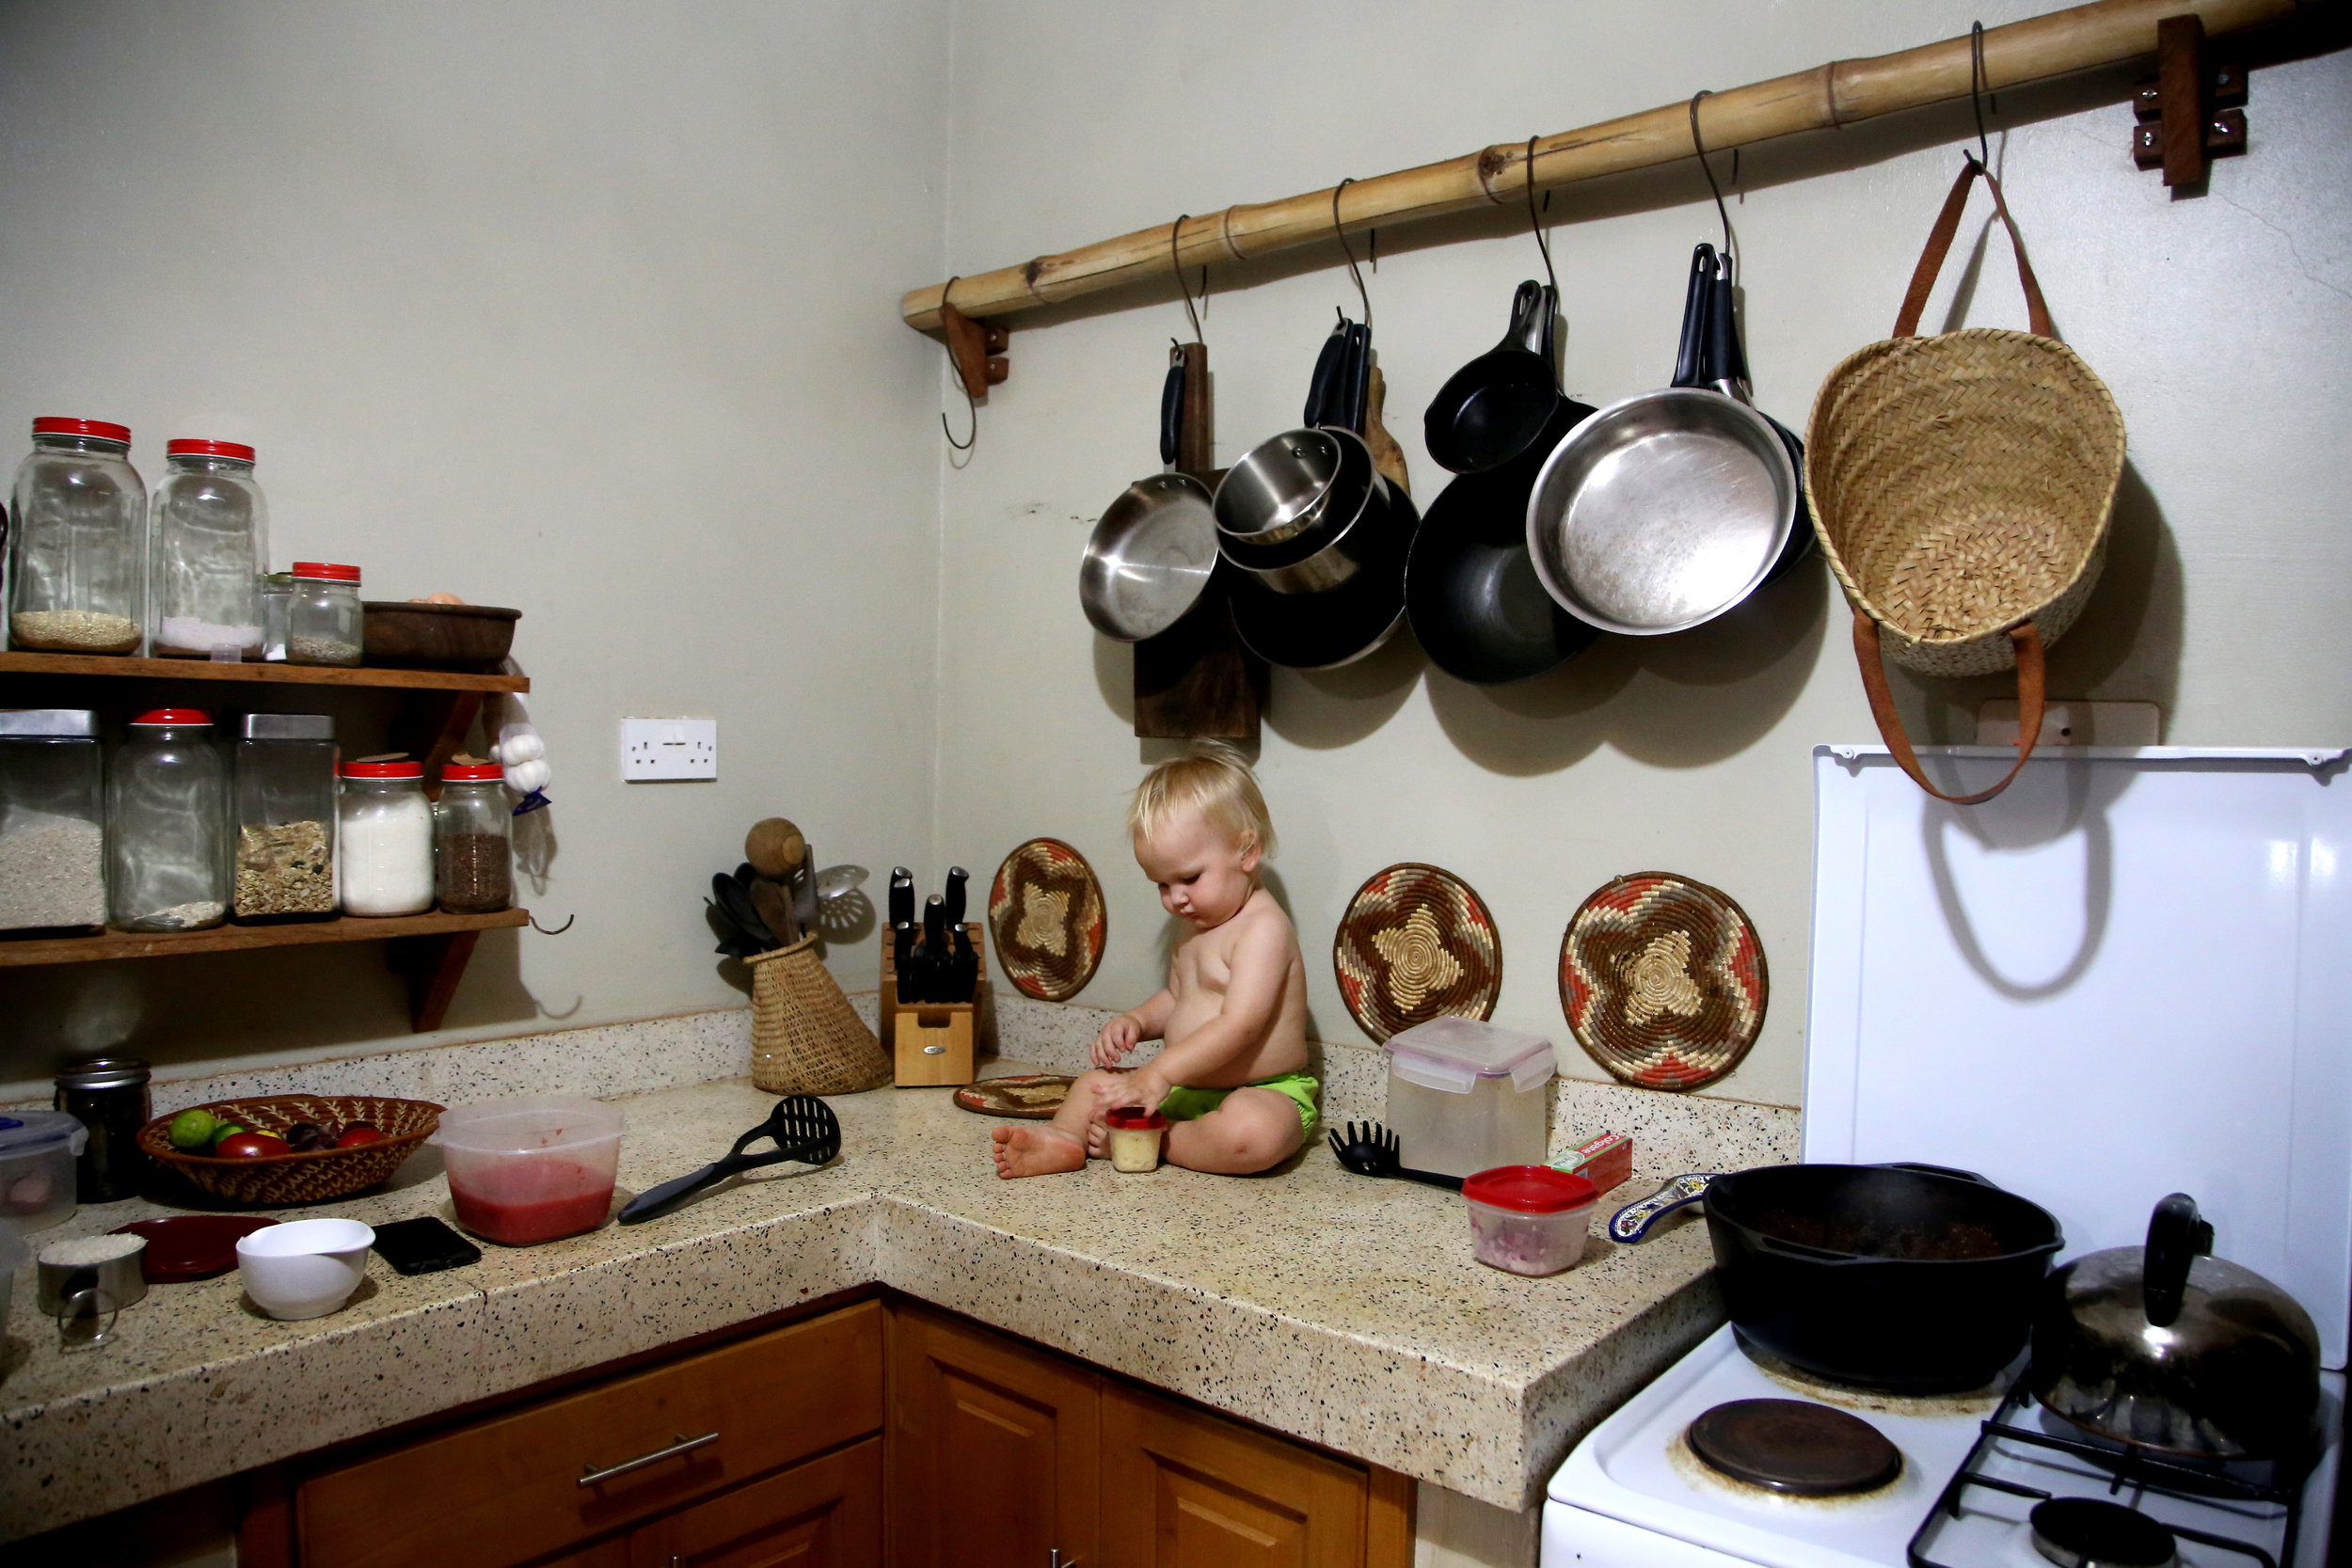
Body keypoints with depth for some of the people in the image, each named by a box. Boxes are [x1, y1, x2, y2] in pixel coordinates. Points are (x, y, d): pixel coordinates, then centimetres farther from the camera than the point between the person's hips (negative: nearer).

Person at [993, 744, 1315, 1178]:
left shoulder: (1263, 927, -18)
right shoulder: (1202, 925, 12)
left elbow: (1239, 1025, -27)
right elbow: (1176, 999, 24)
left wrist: (1157, 1074, -31)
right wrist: (1135, 1021, 1)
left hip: (1264, 1093, -9)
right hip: (1188, 1088, 9)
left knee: (1252, 1134, -40)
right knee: (1097, 1081, 7)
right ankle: (1063, 1138, -20)